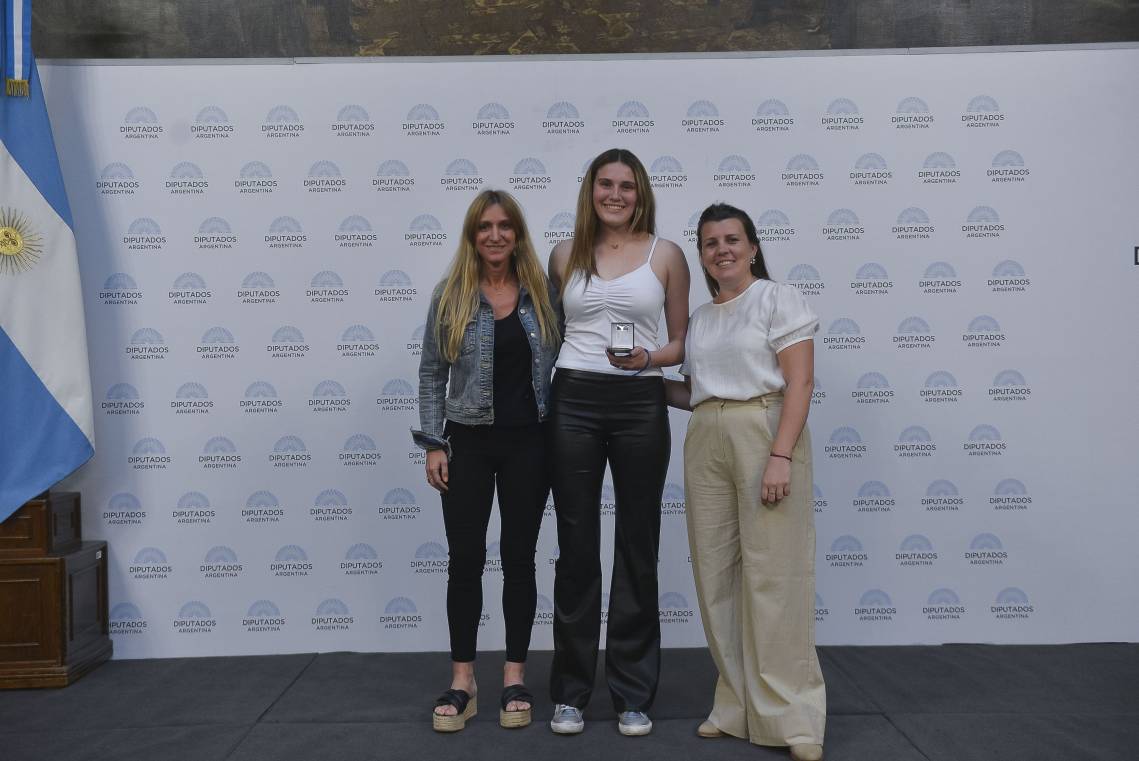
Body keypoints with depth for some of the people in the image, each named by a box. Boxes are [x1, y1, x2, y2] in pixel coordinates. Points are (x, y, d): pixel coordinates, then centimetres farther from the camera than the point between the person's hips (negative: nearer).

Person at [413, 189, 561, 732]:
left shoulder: (542, 293, 3)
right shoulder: (450, 295, 0)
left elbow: (559, 364, 7)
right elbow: (432, 374, 2)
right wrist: (433, 444, -5)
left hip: (529, 442, 1)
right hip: (468, 442, -1)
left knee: (519, 557, 7)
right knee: (465, 560, 3)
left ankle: (515, 677, 19)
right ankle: (462, 680, 16)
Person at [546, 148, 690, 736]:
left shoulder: (666, 255, 4)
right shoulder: (565, 255, 8)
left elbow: (681, 342, 7)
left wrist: (647, 358, -13)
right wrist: (538, 392, 4)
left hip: (640, 404, -1)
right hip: (573, 402, 1)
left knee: (637, 546, 6)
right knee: (576, 548, 6)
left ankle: (633, 694, 19)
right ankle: (570, 691, 20)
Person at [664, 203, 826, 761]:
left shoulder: (778, 299, 1)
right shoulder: (700, 320, 19)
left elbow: (799, 382, -9)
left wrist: (780, 456, -18)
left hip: (764, 433, -6)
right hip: (705, 443, 6)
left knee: (772, 573, -7)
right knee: (717, 574, 5)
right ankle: (739, 706, 16)